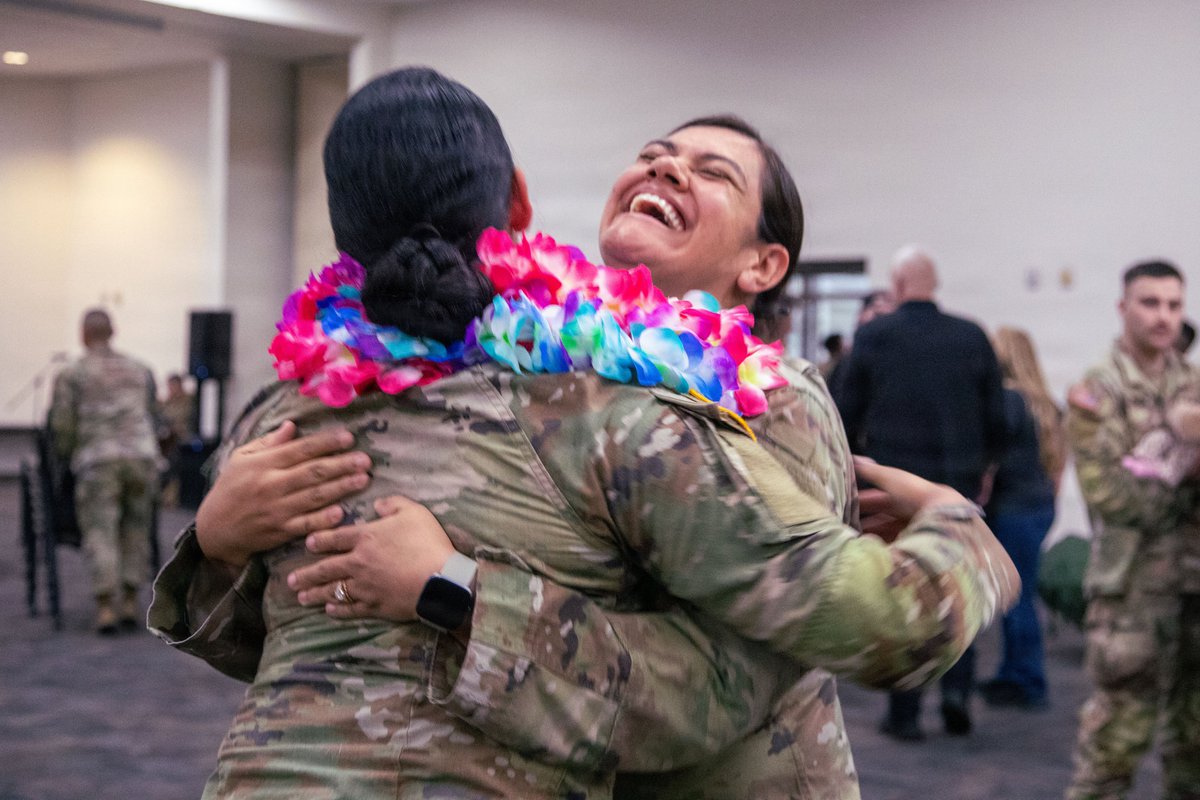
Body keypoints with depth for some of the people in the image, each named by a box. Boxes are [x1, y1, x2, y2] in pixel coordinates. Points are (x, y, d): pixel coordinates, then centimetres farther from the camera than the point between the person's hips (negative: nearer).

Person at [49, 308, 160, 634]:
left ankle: (105, 608, -12)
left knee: (100, 532, -2)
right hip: (142, 454, 3)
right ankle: (130, 604, 8)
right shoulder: (140, 370, 19)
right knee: (136, 530, 11)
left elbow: (61, 427, 4)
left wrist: (67, 454, 22)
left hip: (98, 460, -3)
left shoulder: (70, 375, 8)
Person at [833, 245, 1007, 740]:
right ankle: (957, 686, 1)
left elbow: (846, 413, -1)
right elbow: (996, 417, 5)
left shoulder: (874, 337, -5)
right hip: (958, 485, 2)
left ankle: (904, 713, 7)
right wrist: (981, 467, 21)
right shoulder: (973, 338, 1)